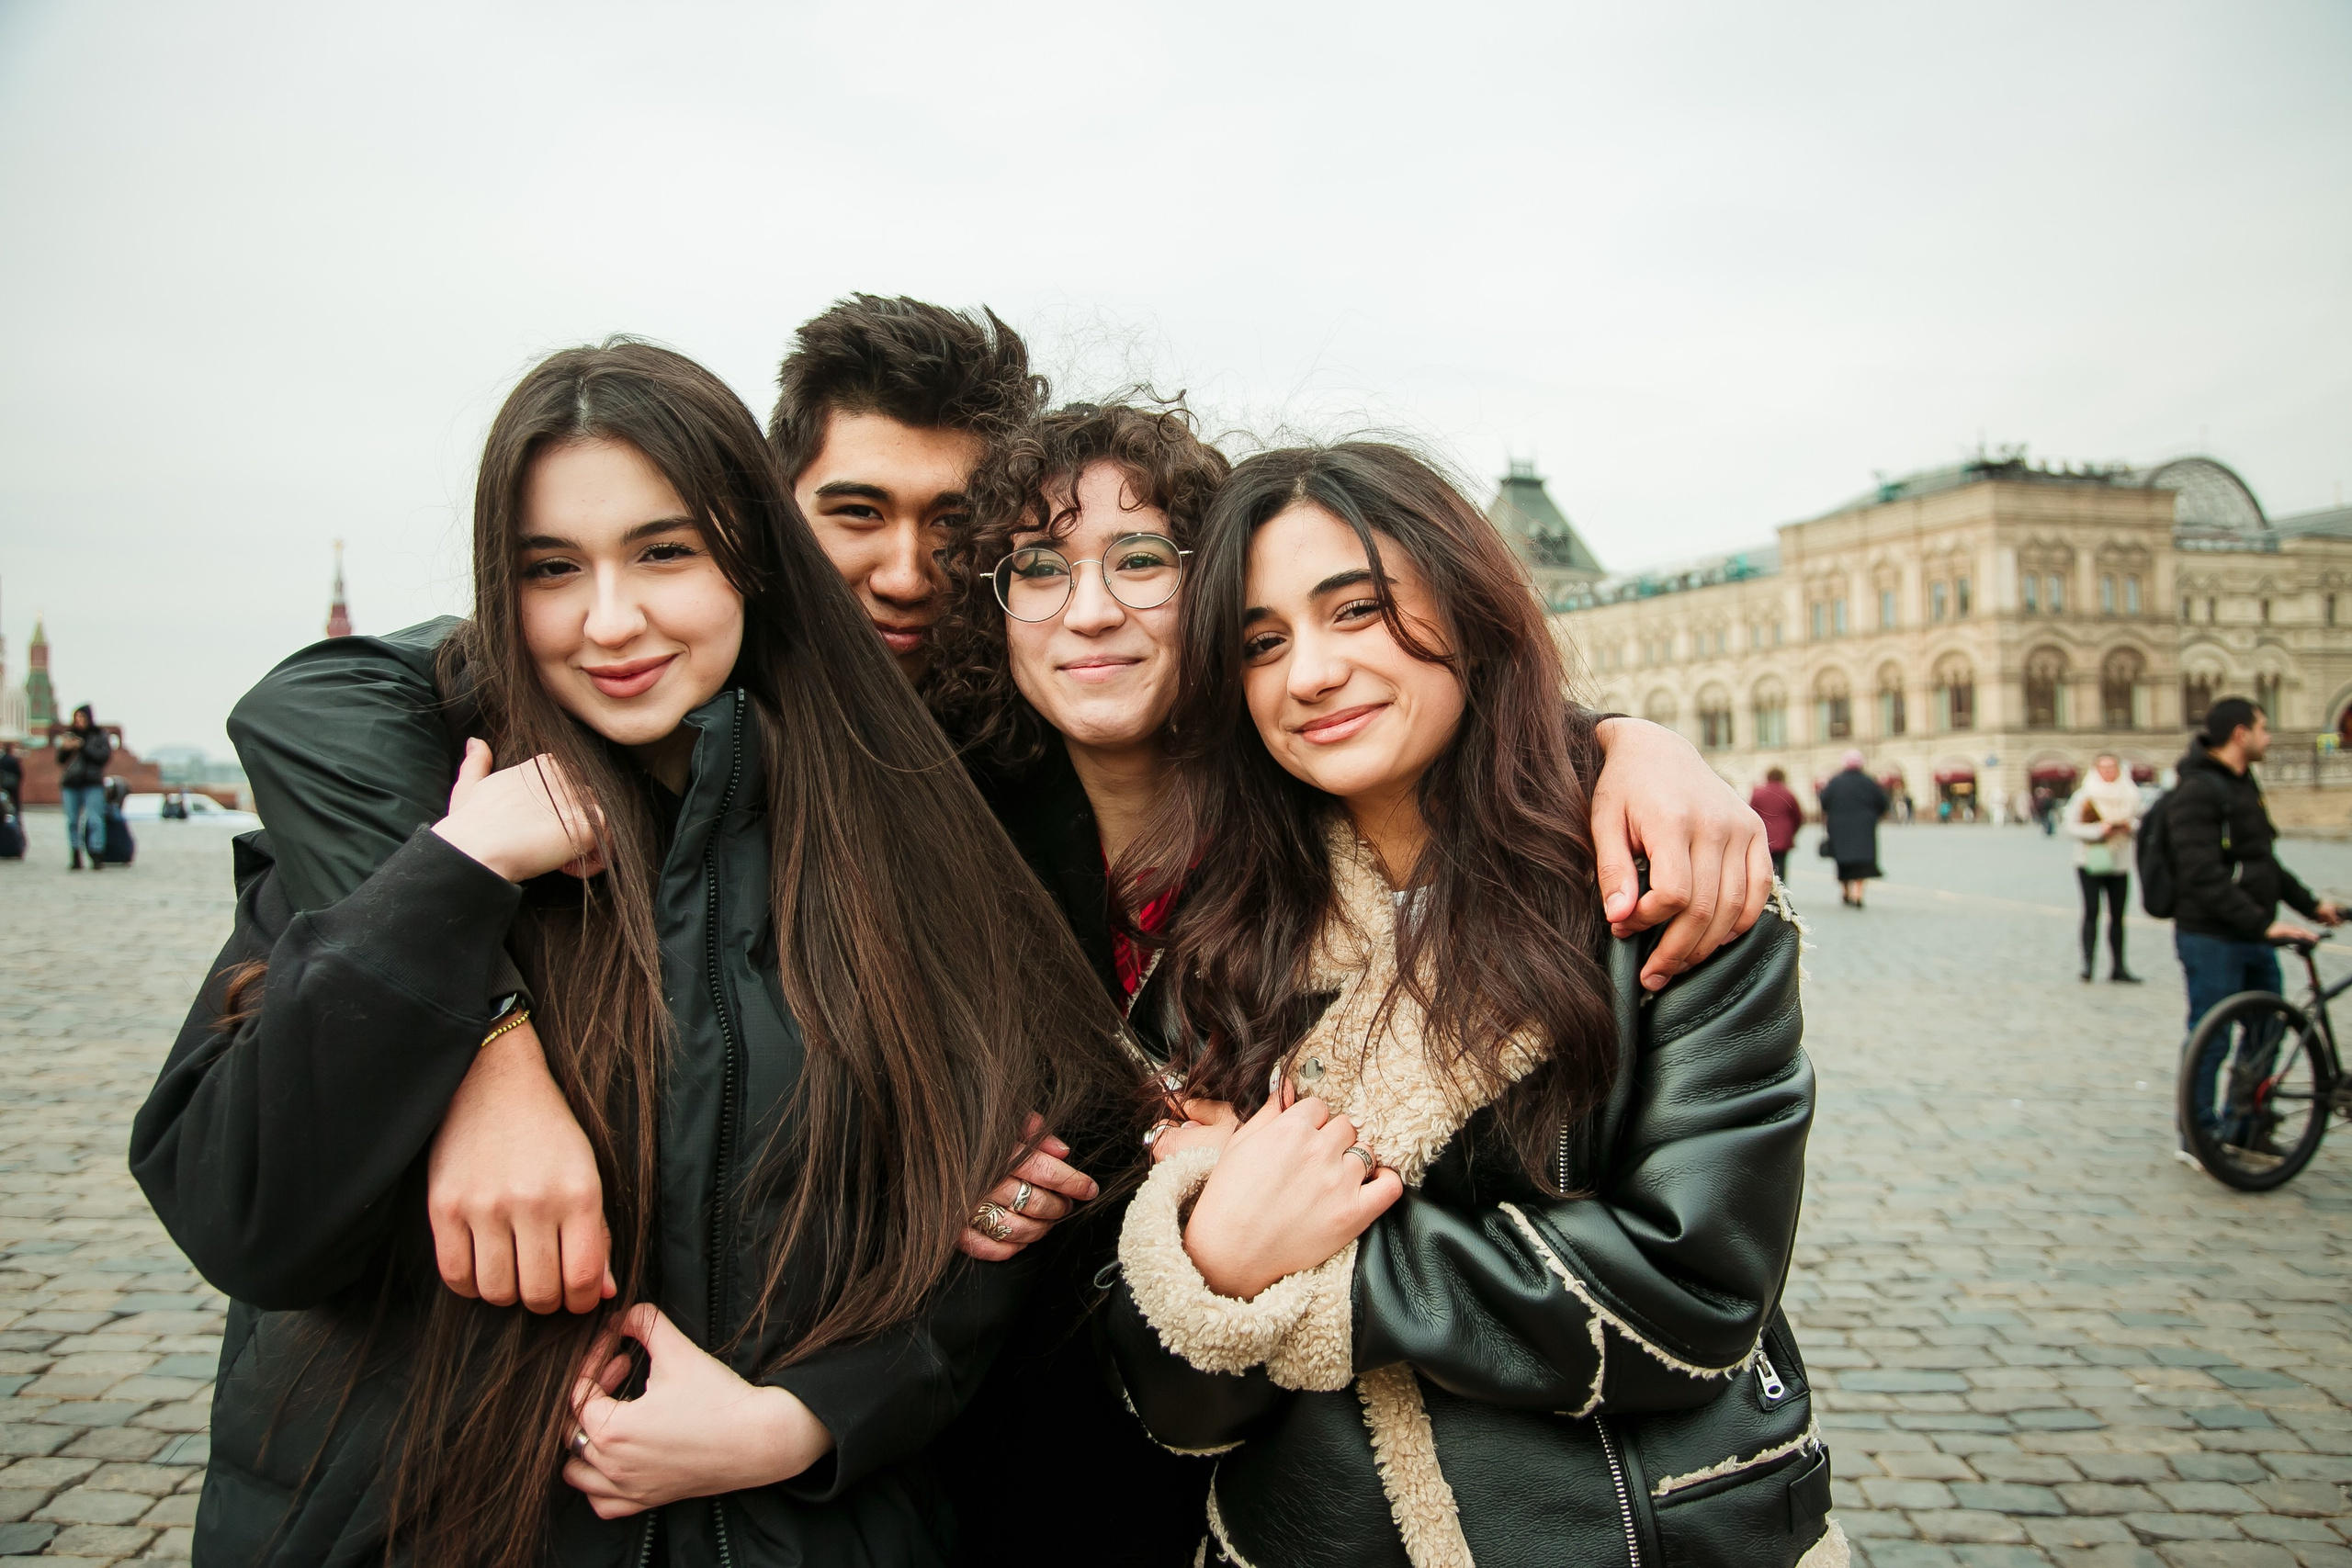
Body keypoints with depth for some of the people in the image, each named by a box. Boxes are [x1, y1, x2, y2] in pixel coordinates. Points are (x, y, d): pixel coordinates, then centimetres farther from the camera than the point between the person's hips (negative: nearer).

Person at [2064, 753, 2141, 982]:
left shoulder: (2130, 795, 9)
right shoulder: (2085, 795, -3)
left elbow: (2140, 821, 15)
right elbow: (2071, 827, -7)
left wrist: (2131, 825, -7)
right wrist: (2097, 830, -21)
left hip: (2119, 863, 4)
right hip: (2090, 861, -4)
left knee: (2117, 915, 6)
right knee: (2091, 911, -13)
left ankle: (2117, 966, 11)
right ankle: (2087, 963, -13)